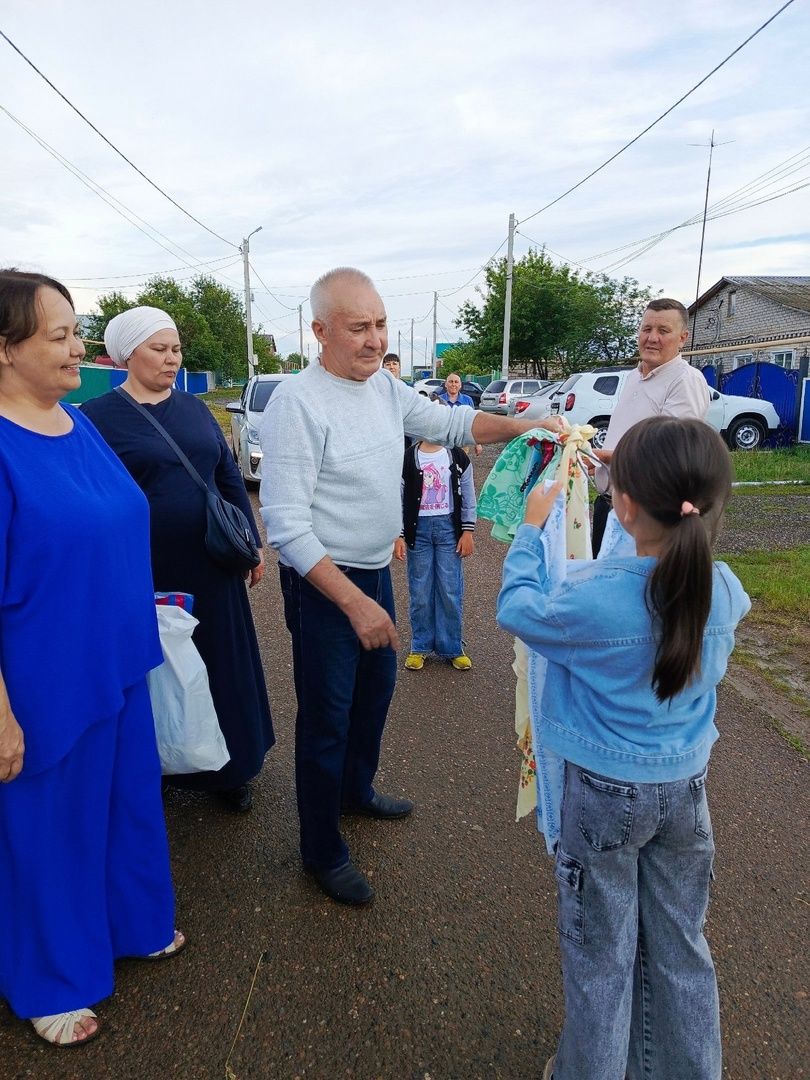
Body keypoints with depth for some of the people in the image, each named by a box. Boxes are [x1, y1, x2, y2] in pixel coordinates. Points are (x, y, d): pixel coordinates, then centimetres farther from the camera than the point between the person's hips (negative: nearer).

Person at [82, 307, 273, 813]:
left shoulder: (195, 409, 8)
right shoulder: (98, 416, -6)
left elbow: (230, 480, 12)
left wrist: (253, 544, 11)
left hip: (210, 568, 5)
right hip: (146, 573, -4)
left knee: (222, 664, 12)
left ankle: (230, 771, 31)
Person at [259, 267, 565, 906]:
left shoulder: (385, 387, 1)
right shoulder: (297, 404, -23)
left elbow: (450, 423, 12)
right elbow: (287, 526, -25)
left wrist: (523, 427, -4)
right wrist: (354, 602, -29)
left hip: (376, 572, 8)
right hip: (322, 583, -8)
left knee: (375, 693, 24)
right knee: (327, 719, 6)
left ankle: (357, 791, 50)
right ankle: (322, 851, 27)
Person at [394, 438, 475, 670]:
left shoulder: (458, 457, 2)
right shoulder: (408, 459, -1)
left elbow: (468, 498, 6)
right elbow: (399, 499, 1)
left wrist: (468, 532, 1)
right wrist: (398, 535, -3)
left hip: (448, 527, 0)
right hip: (418, 528, 0)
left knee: (450, 591, 3)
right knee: (420, 592, 6)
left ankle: (451, 648, 18)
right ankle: (420, 646, 21)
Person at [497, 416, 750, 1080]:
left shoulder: (595, 597, -28)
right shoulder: (723, 590, -13)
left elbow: (517, 609, -9)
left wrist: (534, 527, 2)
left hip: (606, 792, -4)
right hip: (686, 787, 5)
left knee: (603, 953, 16)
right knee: (680, 944, 23)